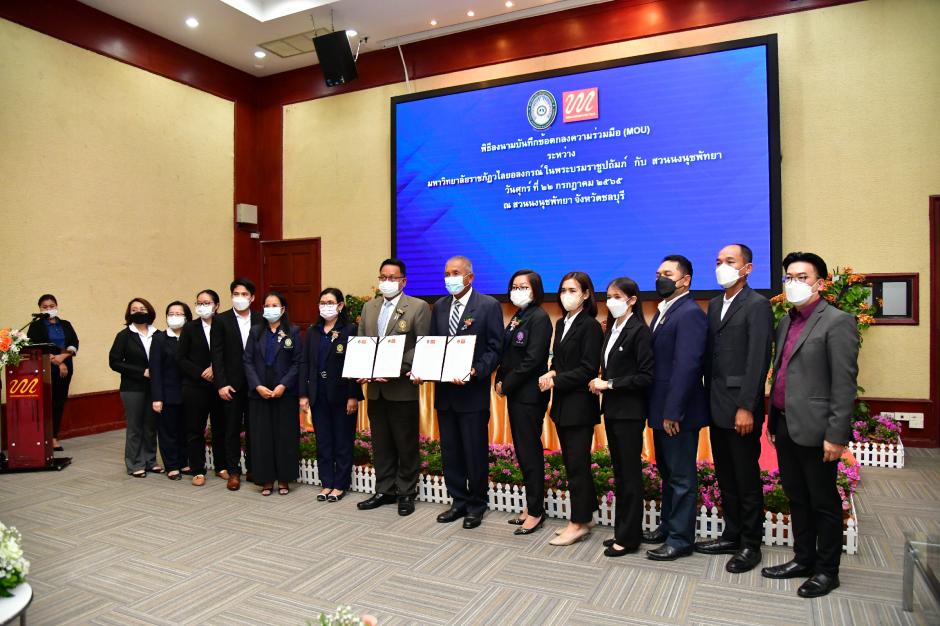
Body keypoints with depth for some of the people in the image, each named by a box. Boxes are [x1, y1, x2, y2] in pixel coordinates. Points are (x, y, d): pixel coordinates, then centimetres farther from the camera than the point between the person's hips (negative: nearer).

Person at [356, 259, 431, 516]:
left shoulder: (418, 307, -5)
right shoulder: (369, 307, 13)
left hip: (403, 388, -5)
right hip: (375, 388, 6)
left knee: (406, 444, 5)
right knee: (380, 444, 14)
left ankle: (406, 493, 19)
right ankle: (384, 491, 27)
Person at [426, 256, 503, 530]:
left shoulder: (489, 305, -6)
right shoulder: (439, 306, 11)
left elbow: (495, 348, -9)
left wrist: (475, 372, -23)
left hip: (473, 391, -6)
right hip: (444, 391, 6)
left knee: (475, 453, 5)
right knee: (450, 452, 14)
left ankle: (476, 505, 22)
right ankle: (459, 502, 28)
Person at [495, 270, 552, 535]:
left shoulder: (539, 318, -12)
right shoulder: (517, 317, 14)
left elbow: (532, 360, -18)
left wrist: (506, 384, -11)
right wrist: (500, 380, 0)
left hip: (529, 395, -8)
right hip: (514, 393, 9)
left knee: (530, 452, -1)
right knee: (522, 451, 14)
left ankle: (535, 512, 11)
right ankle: (531, 506, 25)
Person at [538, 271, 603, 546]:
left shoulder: (590, 326, -12)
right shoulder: (561, 324, 12)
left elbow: (588, 369, -16)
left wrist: (556, 380, -14)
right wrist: (552, 374, -5)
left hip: (580, 404, -8)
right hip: (562, 403, 8)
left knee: (577, 464, 0)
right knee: (572, 463, 13)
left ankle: (579, 523, 11)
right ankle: (584, 516, 25)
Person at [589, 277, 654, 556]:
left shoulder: (639, 331, -12)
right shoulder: (611, 330, 12)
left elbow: (645, 376, -16)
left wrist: (610, 384, -14)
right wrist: (601, 383, -1)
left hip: (629, 412, -8)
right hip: (611, 410, 8)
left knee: (630, 474, 2)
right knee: (619, 473, 14)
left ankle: (629, 536, 13)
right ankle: (622, 530, 25)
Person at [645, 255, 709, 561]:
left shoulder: (690, 313, -16)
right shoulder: (662, 311, 13)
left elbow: (687, 366, -23)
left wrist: (672, 412, -23)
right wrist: (658, 409, 10)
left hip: (678, 412, -9)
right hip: (661, 408, 9)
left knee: (681, 477, 4)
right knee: (667, 472, 20)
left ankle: (680, 539, 16)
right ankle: (668, 525, 35)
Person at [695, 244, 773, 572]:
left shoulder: (757, 305, -10)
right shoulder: (715, 304, 14)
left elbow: (758, 360, -16)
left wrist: (746, 407, -20)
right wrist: (709, 398, 8)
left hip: (741, 408, -7)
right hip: (717, 407, 7)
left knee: (747, 478, 5)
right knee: (726, 477, 16)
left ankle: (750, 545, 19)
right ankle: (732, 535, 30)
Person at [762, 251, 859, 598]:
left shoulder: (837, 322, -10)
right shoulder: (785, 322, 14)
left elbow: (844, 383, -14)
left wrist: (836, 435, -17)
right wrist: (773, 422, 15)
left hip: (814, 429, -7)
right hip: (785, 426, 7)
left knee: (823, 503, 7)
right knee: (797, 499, 17)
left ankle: (826, 570, 22)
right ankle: (803, 559, 32)